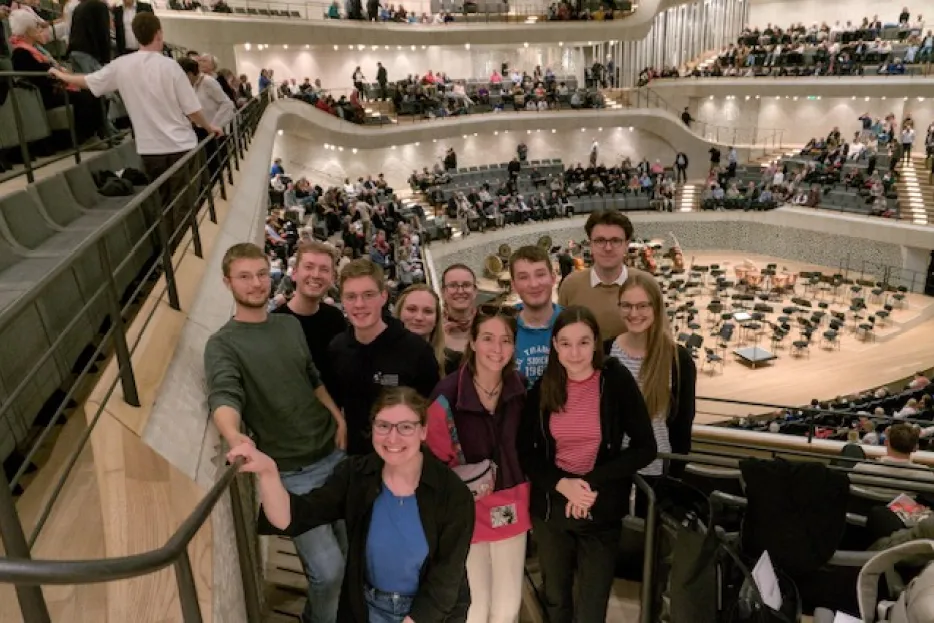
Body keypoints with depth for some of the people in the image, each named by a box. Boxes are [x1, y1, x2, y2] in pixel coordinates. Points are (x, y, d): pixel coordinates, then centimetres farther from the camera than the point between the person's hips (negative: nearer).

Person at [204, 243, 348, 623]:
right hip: (291, 472, -5)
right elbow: (223, 395, -29)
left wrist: (337, 415, 0)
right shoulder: (223, 344, -11)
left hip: (334, 453, 6)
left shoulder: (290, 325, 6)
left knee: (355, 547, 18)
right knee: (328, 569, -7)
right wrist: (234, 435, -50)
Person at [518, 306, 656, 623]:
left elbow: (645, 447, -10)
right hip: (550, 507, 3)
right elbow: (524, 451, 1)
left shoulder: (616, 380, -10)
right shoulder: (543, 387, -2)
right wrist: (562, 484, -16)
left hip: (601, 510, -2)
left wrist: (593, 482, -18)